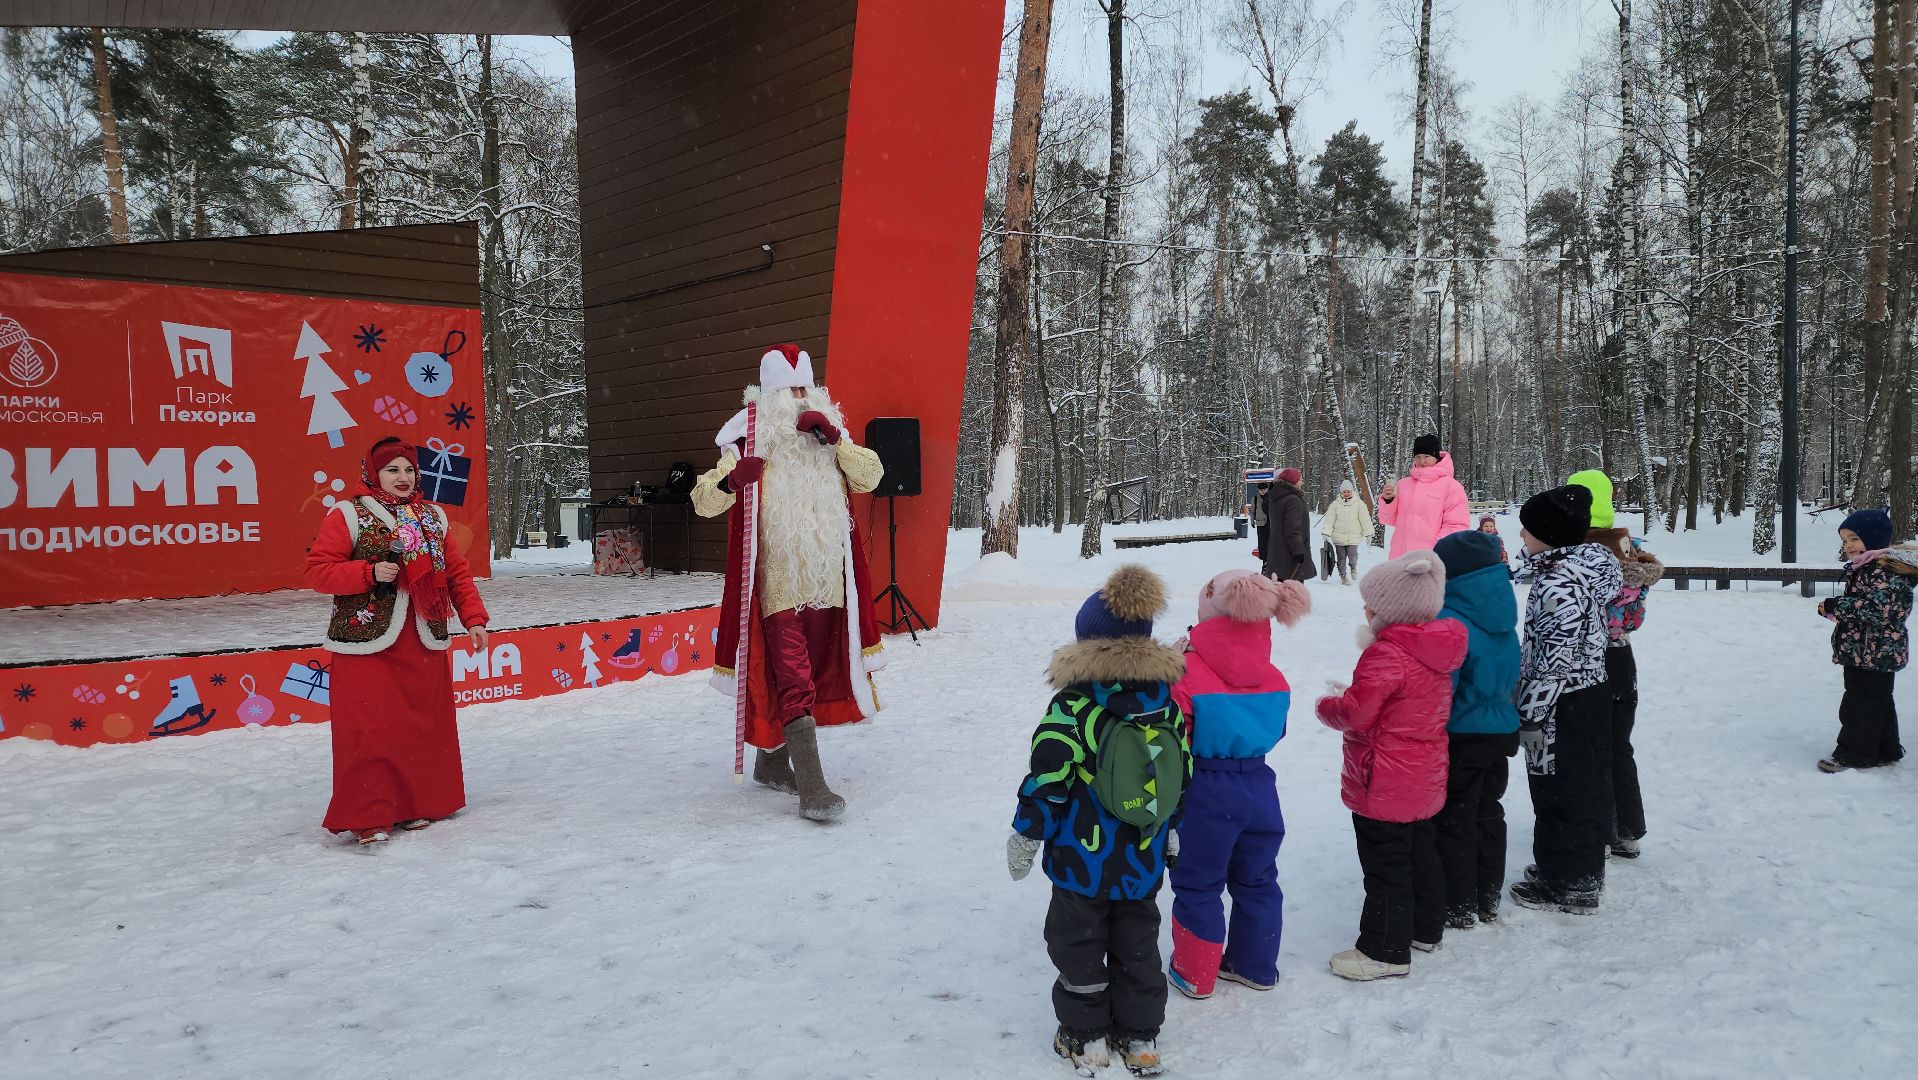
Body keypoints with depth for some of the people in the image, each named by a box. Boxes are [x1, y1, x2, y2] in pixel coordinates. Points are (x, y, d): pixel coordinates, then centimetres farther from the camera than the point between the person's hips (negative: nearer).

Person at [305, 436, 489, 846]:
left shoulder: (432, 517, 13)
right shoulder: (347, 515, -2)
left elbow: (457, 572, 15)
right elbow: (318, 570, -6)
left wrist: (473, 617, 7)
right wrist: (369, 572, -19)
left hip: (425, 644, 5)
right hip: (367, 645, -5)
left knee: (424, 726, 9)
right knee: (371, 729, -7)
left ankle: (417, 805, 23)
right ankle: (368, 815, 3)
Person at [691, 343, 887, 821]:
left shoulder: (829, 434, 9)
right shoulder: (750, 439, -5)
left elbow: (870, 476, -2)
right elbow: (704, 501, -10)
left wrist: (836, 440, -16)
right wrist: (730, 480, -31)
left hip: (828, 582, 5)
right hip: (777, 581, -5)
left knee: (784, 674, 16)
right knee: (795, 682, -10)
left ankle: (771, 760, 33)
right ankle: (812, 789, -11)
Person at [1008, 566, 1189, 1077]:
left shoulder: (1072, 707, -19)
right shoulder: (1167, 702, -3)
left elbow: (1047, 780, -17)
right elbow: (1183, 775, 6)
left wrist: (1026, 835, -4)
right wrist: (1171, 829, 20)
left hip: (1082, 858, -4)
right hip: (1144, 860, 5)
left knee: (1078, 944, 12)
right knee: (1137, 944, 17)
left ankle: (1086, 1038, 23)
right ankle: (1139, 1038, 27)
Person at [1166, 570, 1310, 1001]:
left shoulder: (1186, 673, -19)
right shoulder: (1273, 679, -1)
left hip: (1206, 792, -5)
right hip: (1259, 787, 5)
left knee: (1198, 885, 10)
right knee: (1256, 880, 21)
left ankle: (1195, 974, 21)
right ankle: (1255, 966, 34)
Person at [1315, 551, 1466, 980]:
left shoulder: (1387, 655, -23)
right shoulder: (1436, 651, 5)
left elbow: (1356, 714, -23)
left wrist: (1327, 704, -4)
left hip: (1384, 787, -10)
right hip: (1425, 782, 10)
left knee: (1386, 866, -1)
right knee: (1421, 854, 21)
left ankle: (1386, 950, 6)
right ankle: (1425, 928, 36)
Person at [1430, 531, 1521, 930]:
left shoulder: (1449, 621, -23)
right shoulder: (1503, 618, 2)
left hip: (1460, 739, -8)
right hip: (1501, 732, 8)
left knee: (1455, 822, 4)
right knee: (1489, 815, 18)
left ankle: (1459, 908, 13)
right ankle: (1488, 901, 28)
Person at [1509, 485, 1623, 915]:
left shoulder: (1559, 580, -23)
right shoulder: (1592, 562, 7)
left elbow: (1556, 657, -25)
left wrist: (1529, 714, -19)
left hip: (1563, 706, -10)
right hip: (1593, 693, 10)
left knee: (1559, 790, 3)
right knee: (1588, 784, 19)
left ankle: (1567, 885, 15)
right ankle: (1585, 871, 34)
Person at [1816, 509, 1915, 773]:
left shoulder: (1885, 570, -18)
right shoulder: (1863, 568, 14)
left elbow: (1880, 608, -27)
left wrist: (1838, 605, -23)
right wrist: (1834, 608, 5)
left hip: (1877, 651, -10)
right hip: (1861, 650, 10)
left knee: (1861, 701, -4)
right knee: (1879, 701, 19)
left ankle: (1853, 754, 2)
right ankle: (1885, 751, 30)